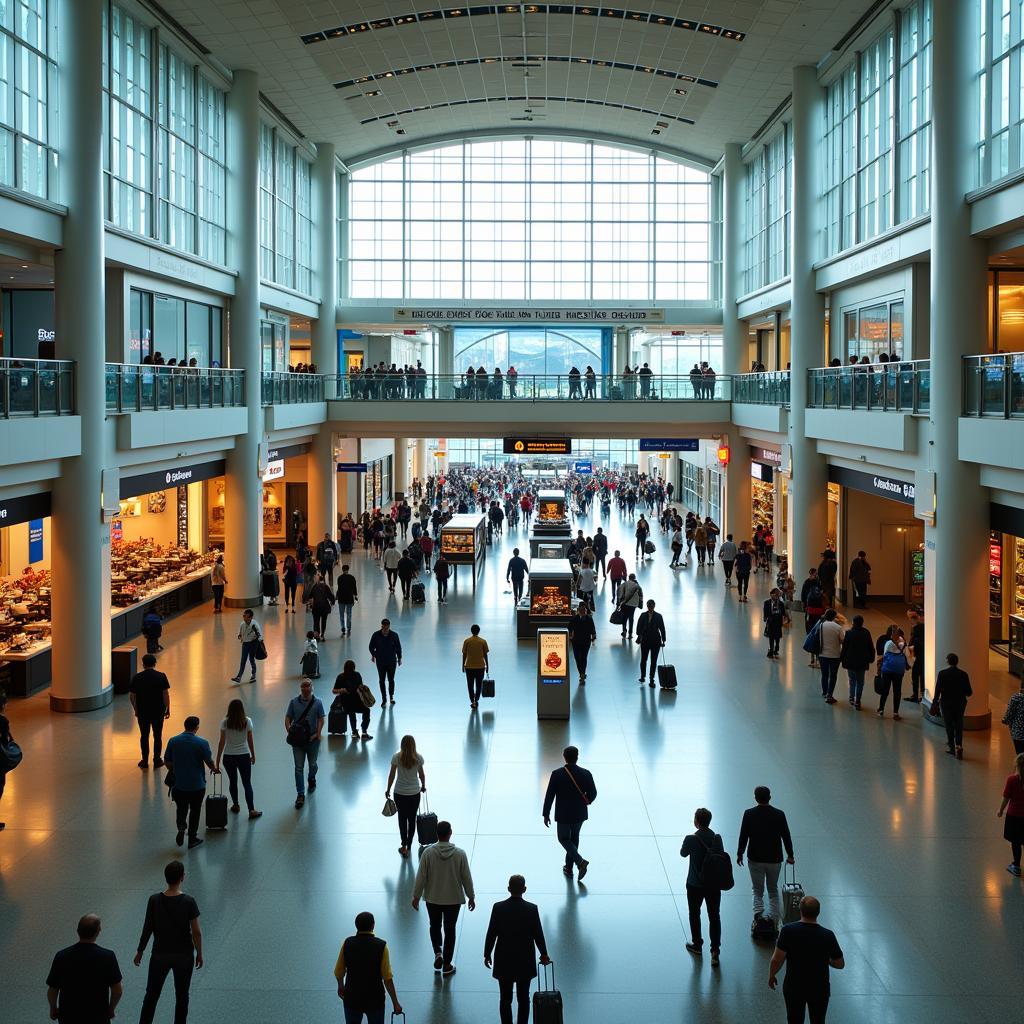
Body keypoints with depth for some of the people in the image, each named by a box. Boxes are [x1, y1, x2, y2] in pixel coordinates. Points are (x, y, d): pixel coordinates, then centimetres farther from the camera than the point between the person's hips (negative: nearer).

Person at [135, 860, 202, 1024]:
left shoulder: (154, 900, -14)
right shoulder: (189, 902, -18)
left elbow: (147, 929, -6)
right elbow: (196, 932, -12)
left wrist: (140, 951, 7)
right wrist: (199, 953, 2)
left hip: (160, 955, 1)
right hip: (184, 956, -1)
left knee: (151, 995, 15)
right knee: (182, 996, 15)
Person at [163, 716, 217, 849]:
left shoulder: (173, 741, -5)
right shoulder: (202, 743, -13)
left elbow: (167, 762, 2)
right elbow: (209, 762, -5)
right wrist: (215, 769, 17)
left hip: (178, 784, 2)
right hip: (197, 784, -2)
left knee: (181, 808, 19)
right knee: (195, 810, 15)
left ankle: (181, 827, -7)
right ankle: (192, 838, 19)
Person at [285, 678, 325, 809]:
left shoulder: (317, 702, -4)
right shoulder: (294, 702, -2)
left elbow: (321, 719, -5)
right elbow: (288, 718, 0)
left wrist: (317, 734, -16)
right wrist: (289, 732, -14)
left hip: (312, 738, 0)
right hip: (297, 740, 0)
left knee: (312, 763, 19)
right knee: (298, 767, -2)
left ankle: (312, 779, 50)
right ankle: (300, 794, 1)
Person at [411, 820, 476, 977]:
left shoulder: (428, 852, -16)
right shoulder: (460, 854, -14)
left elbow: (421, 877, -10)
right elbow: (467, 878, -7)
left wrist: (416, 896, 4)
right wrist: (471, 897, 7)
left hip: (432, 898, 0)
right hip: (453, 899, 0)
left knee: (435, 926, 24)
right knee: (450, 930, 13)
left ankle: (438, 953, 8)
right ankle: (447, 965, 17)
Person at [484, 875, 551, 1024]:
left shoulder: (498, 908, -12)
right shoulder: (532, 909, -13)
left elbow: (491, 934, -7)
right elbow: (538, 934, -5)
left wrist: (487, 954, 7)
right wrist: (544, 954, 11)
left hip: (503, 963, 0)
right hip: (525, 962, 0)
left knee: (505, 999, 10)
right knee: (523, 999, 12)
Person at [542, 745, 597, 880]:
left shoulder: (557, 774, -16)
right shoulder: (585, 774, -11)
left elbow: (549, 796, -12)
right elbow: (593, 793, -3)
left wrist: (546, 814, -1)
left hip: (563, 814, -3)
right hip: (580, 814, 3)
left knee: (564, 839, 13)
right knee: (574, 838, 22)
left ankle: (580, 861, -8)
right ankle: (569, 868, 29)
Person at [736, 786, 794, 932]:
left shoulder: (749, 814, -10)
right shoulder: (779, 815, -7)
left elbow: (743, 836, -6)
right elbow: (786, 836, 0)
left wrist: (740, 854, 7)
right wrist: (790, 855, 13)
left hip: (755, 859, -1)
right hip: (775, 859, 1)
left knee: (758, 890, 10)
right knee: (773, 890, 17)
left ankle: (758, 915, -10)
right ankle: (774, 919, 13)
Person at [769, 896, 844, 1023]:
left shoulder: (788, 931, -19)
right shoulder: (828, 936, -16)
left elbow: (777, 960, -15)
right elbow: (840, 964, -4)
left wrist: (771, 976, 3)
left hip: (794, 988, 0)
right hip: (820, 989, 1)